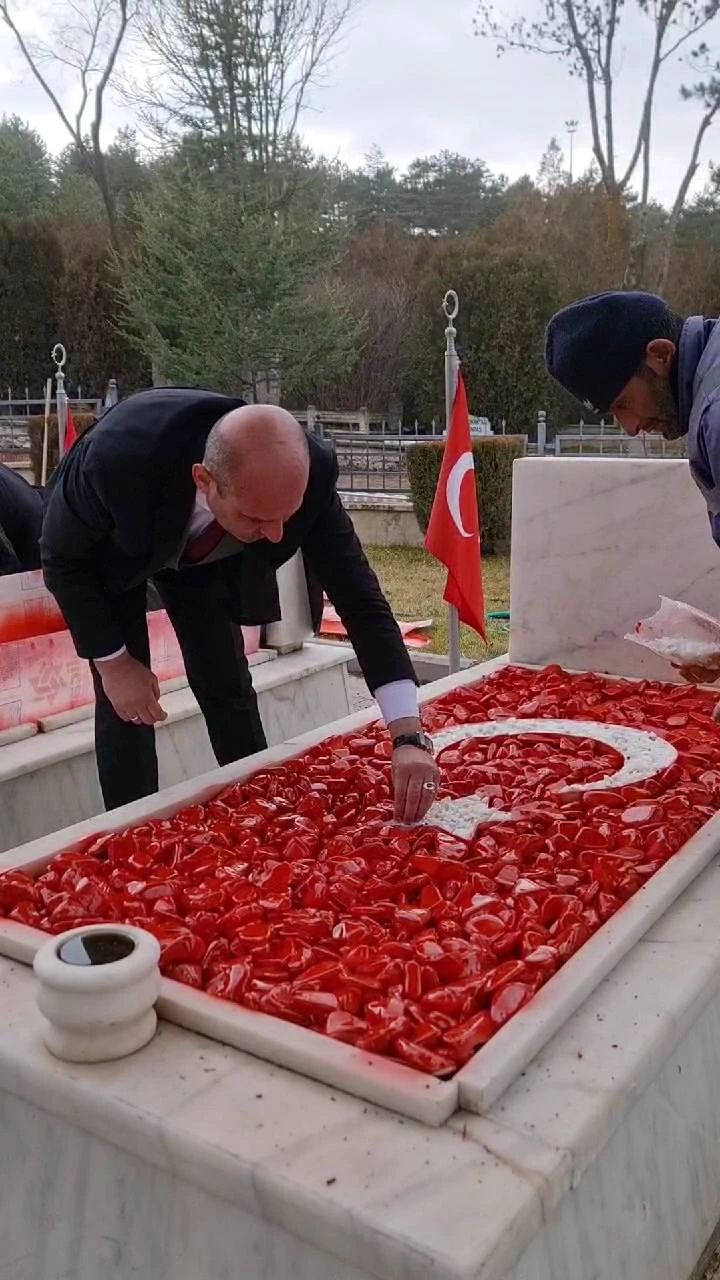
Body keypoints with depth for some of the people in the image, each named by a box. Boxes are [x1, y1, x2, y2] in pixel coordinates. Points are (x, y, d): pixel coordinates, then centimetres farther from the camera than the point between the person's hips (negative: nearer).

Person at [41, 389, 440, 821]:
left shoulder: (310, 474, -35)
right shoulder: (119, 459, -43)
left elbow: (359, 596, -30)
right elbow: (63, 557, -23)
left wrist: (408, 735, -36)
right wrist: (113, 663, -20)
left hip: (202, 551, 2)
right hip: (111, 553, -2)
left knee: (227, 685, 3)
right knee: (123, 699, -9)